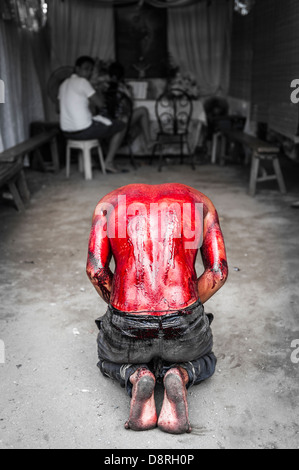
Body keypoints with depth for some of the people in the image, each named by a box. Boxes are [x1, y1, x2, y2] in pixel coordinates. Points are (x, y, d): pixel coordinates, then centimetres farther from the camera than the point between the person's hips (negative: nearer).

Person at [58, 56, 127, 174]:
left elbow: (59, 108, 22)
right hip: (83, 131, -9)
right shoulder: (82, 82, -13)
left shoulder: (64, 84, 13)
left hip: (66, 132, 9)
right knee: (121, 126, 9)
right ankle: (109, 162, 7)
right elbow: (100, 103, -14)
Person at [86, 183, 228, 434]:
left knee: (110, 359, 37)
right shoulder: (199, 201, 16)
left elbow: (95, 269, 3)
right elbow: (218, 272, 5)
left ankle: (135, 377, 3)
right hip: (183, 326, 0)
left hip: (127, 327, 0)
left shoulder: (110, 203, 16)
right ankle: (180, 376, 2)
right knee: (204, 361, 37)